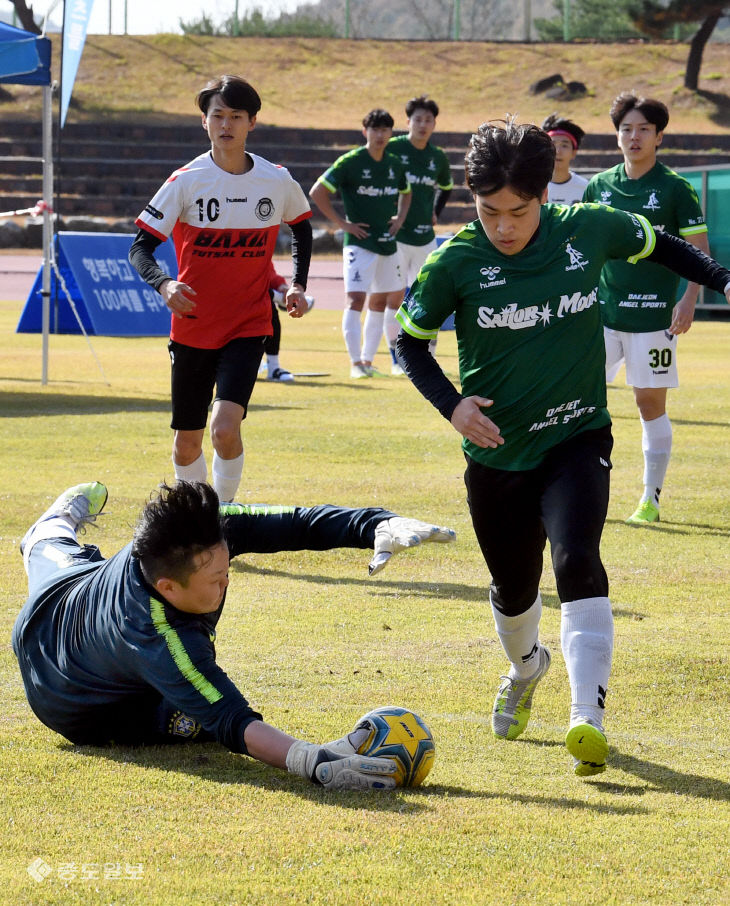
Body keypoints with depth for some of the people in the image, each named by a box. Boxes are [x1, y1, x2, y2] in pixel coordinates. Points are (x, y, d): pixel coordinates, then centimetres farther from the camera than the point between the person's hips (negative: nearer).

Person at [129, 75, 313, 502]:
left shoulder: (278, 181, -1)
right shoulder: (186, 181, -6)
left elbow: (302, 227, 20)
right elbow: (141, 247, -7)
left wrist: (298, 286, 8)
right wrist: (164, 284, -27)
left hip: (249, 326, -1)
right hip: (193, 326, 1)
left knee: (226, 427, -19)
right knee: (188, 440, 8)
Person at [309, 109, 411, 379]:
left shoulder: (395, 164, 8)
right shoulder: (350, 162, -9)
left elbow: (405, 193, 29)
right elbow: (317, 192, -11)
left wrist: (400, 217, 11)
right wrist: (341, 223, -12)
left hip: (388, 243, 6)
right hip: (359, 242, -6)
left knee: (379, 302, 10)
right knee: (355, 299, -14)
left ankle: (368, 360, 19)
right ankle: (355, 363, -13)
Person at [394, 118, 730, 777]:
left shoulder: (589, 230, -8)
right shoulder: (456, 263, -11)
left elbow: (657, 244, 14)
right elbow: (411, 340, 2)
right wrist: (451, 404, -13)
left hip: (577, 438, -1)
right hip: (495, 451, 1)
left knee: (578, 562, -25)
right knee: (514, 587, 15)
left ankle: (589, 717, -32)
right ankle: (526, 665, 51)